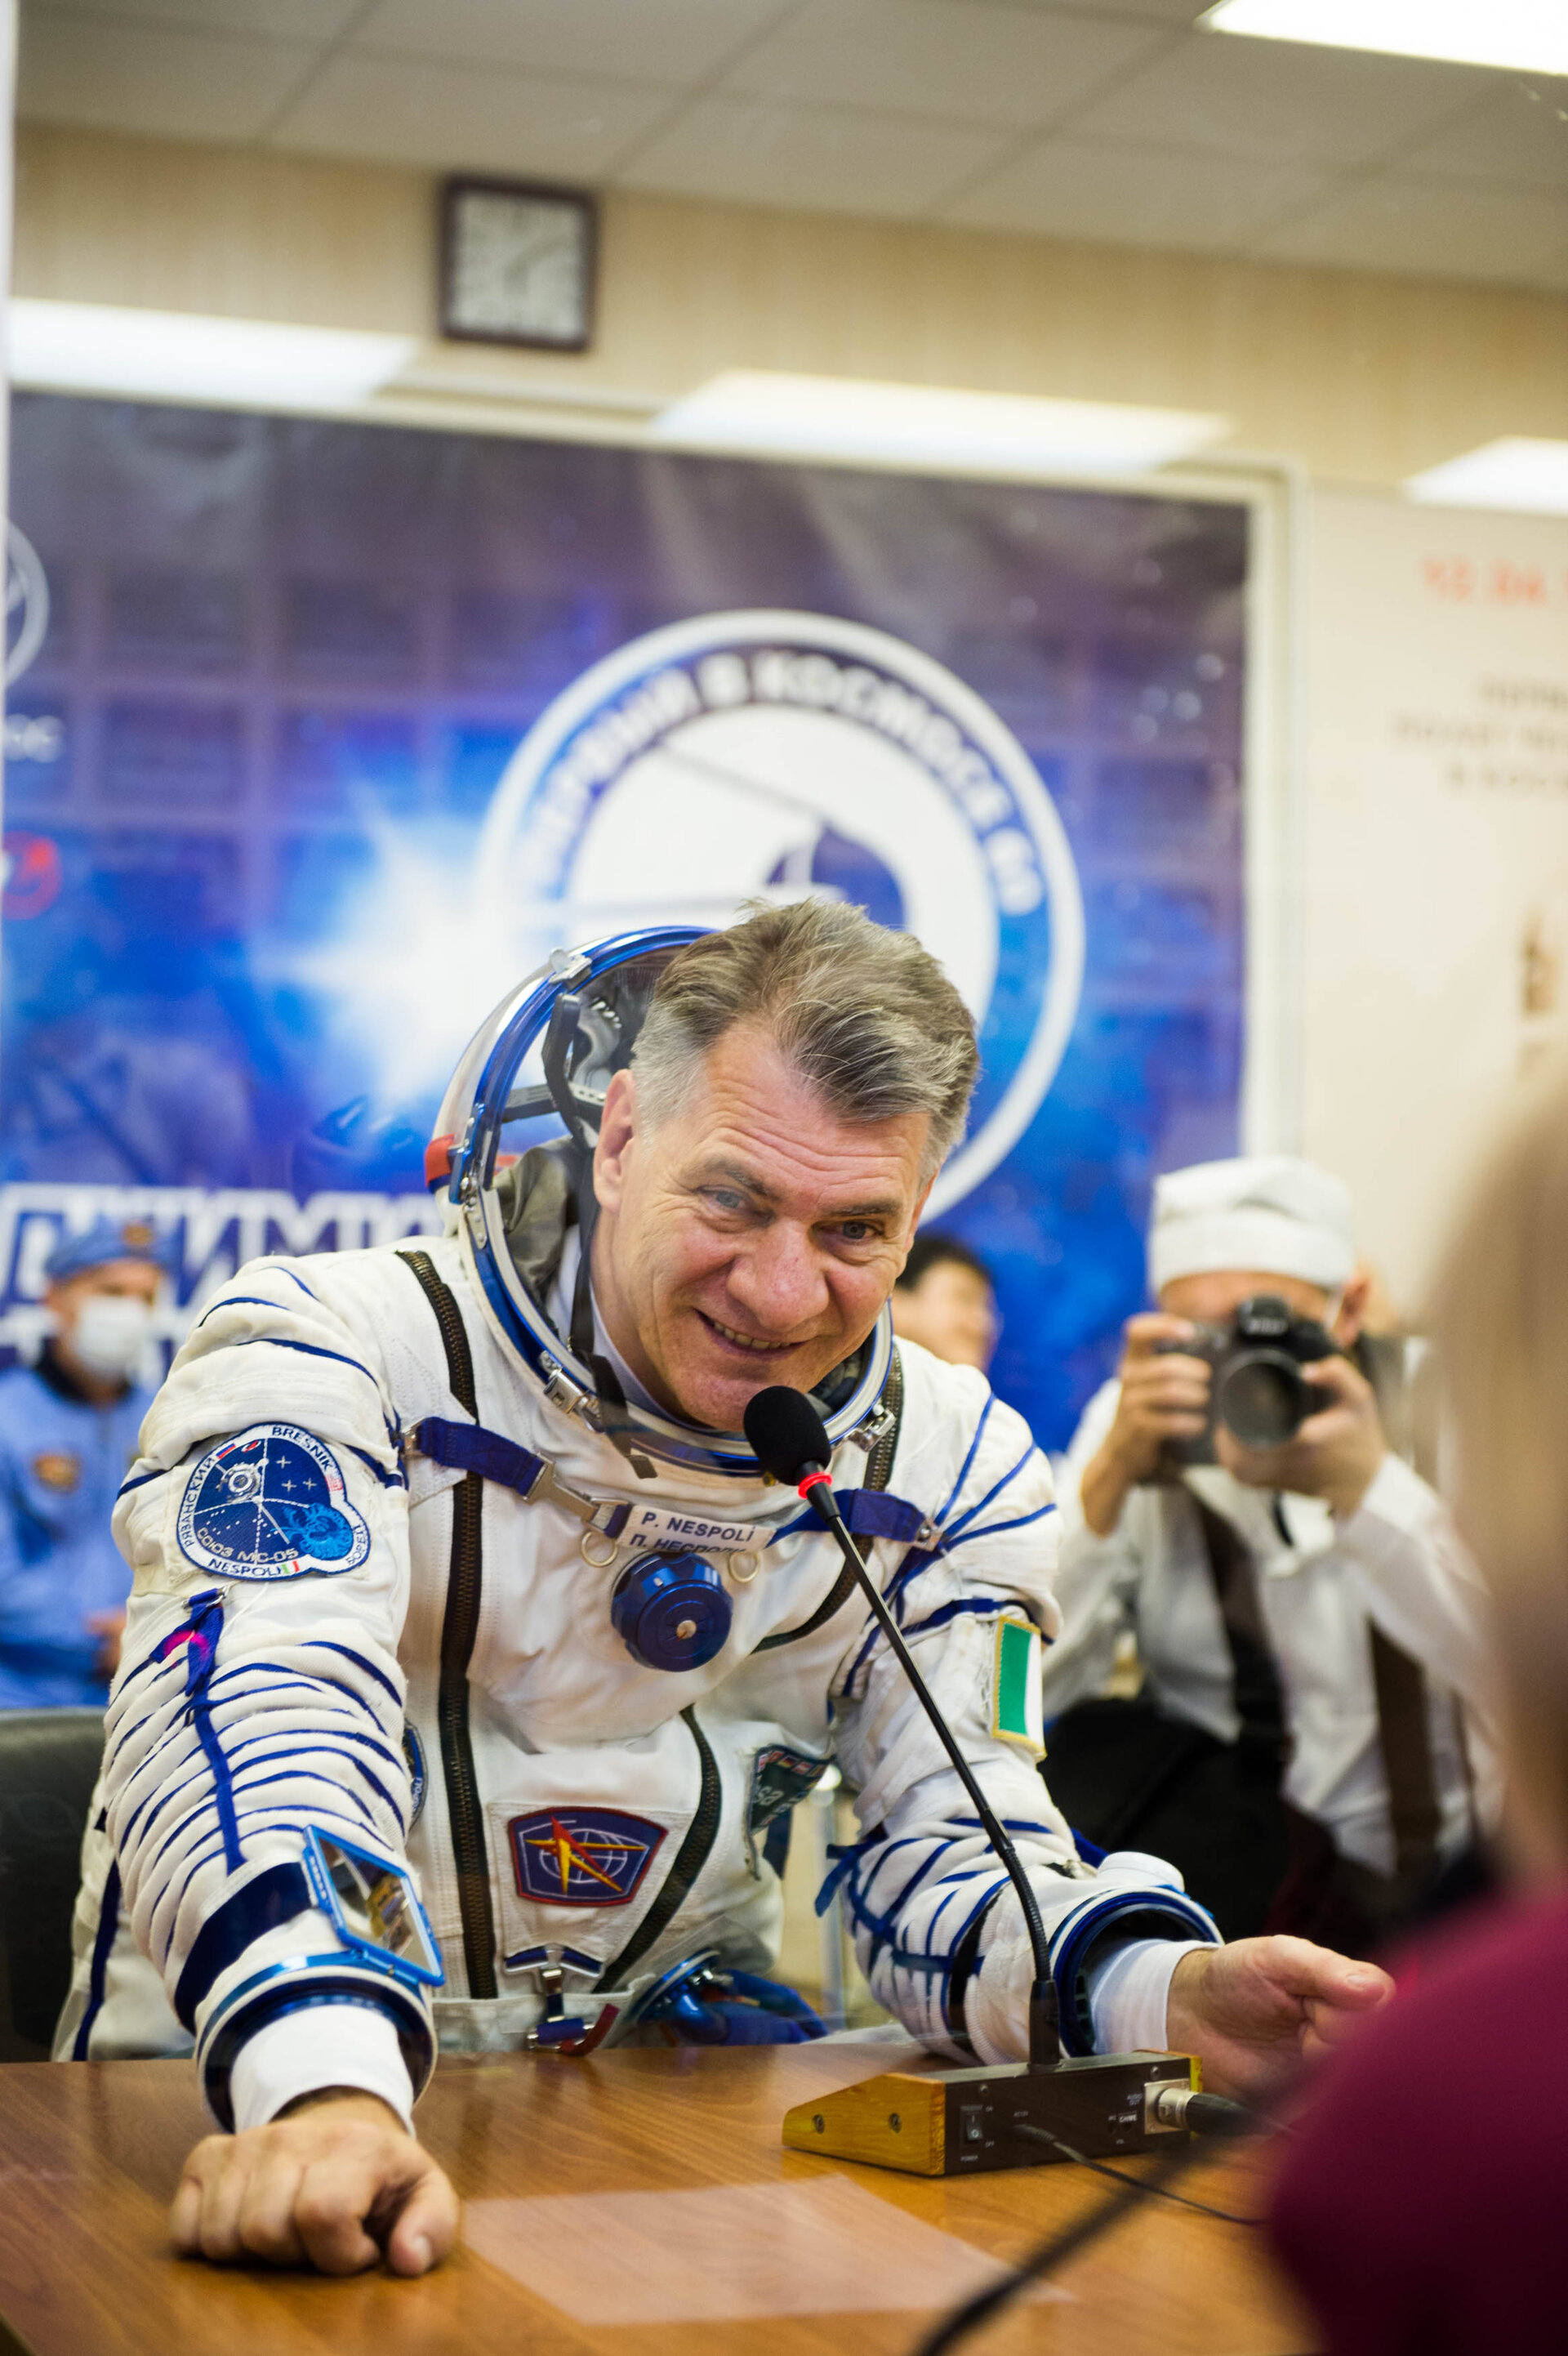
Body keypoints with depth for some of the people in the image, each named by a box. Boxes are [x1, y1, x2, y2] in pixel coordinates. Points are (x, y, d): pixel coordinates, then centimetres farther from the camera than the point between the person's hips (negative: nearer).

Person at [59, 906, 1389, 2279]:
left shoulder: (952, 1470, 0)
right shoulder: (332, 1352, -14)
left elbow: (950, 1855, -3)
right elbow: (263, 1713, -29)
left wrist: (1161, 1993, -25)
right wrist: (325, 2093, -47)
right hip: (245, 2094, -3)